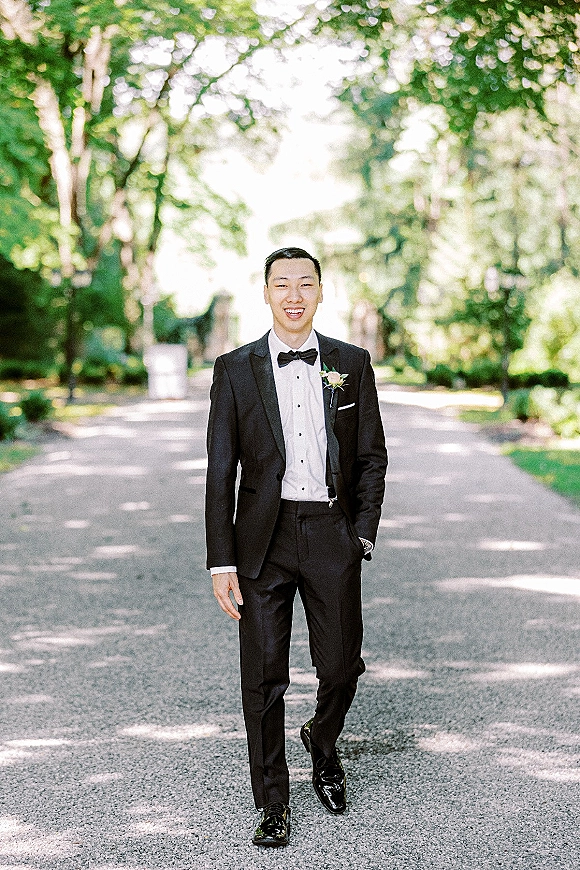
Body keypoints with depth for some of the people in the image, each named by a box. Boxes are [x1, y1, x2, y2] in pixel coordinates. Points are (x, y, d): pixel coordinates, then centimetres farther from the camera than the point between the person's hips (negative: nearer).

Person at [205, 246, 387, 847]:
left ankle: (322, 743, 39)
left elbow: (372, 457, 9)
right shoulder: (235, 369, 1)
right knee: (263, 678, 2)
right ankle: (272, 803, 17)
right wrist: (221, 562, -5)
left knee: (340, 666, 5)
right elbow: (220, 472, 0)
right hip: (264, 538, -1)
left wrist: (362, 533, -1)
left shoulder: (351, 364, 5)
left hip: (332, 533, 1)